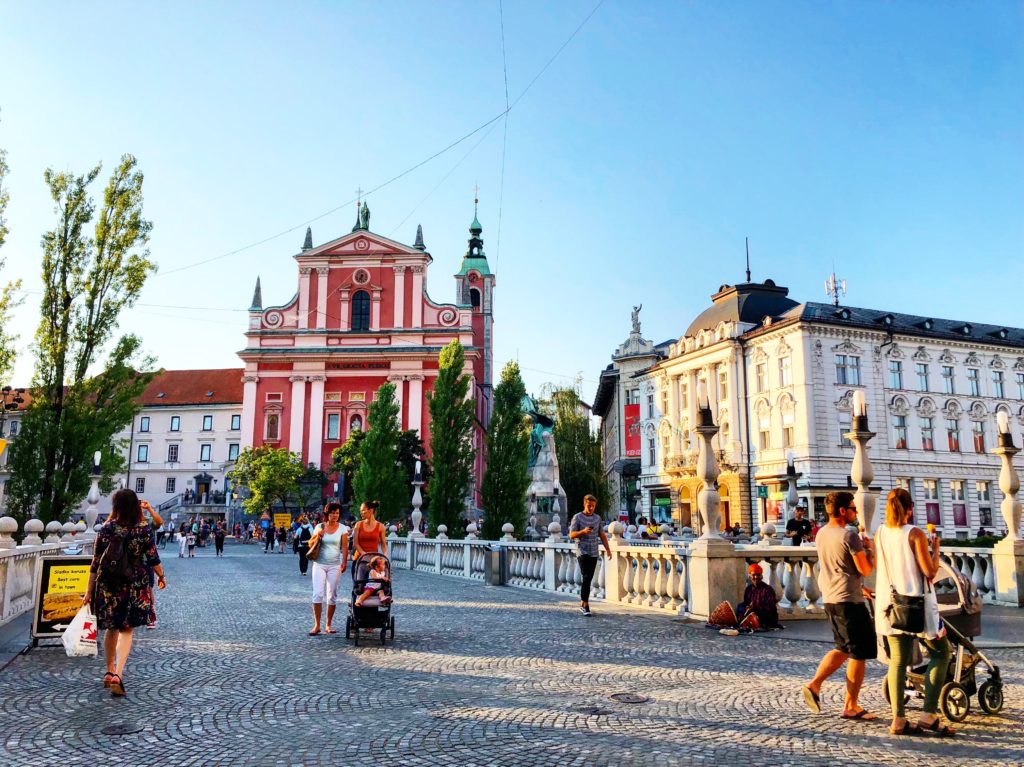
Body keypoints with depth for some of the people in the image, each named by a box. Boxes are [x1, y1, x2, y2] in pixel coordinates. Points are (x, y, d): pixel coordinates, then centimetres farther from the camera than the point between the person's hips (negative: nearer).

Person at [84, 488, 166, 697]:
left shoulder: (106, 528, -4)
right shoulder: (144, 528, -6)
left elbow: (96, 562, -1)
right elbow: (153, 558, -2)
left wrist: (89, 590, 5)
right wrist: (161, 576, 15)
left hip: (108, 585, 2)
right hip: (134, 585, -1)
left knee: (111, 628, 18)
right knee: (126, 630, 5)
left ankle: (110, 672, 30)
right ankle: (117, 674, -10)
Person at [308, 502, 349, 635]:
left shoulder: (342, 529, 1)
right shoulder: (319, 527, 4)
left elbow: (344, 547, -1)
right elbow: (310, 544, 8)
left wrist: (344, 562, -12)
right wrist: (318, 536, -10)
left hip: (335, 565, 0)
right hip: (319, 564, 0)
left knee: (332, 595, 4)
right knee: (318, 593, -8)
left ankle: (329, 625, 13)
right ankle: (317, 625, -3)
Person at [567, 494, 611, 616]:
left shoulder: (597, 518, 11)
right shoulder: (577, 517, -2)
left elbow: (602, 535, 16)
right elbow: (571, 535, -5)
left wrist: (608, 549, 7)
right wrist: (583, 531, -22)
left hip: (594, 553, 4)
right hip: (582, 552, -4)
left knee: (589, 579, 7)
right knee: (586, 577, -13)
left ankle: (583, 603, 18)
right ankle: (585, 604, -9)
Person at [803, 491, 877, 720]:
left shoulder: (821, 534, 10)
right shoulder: (849, 535, -16)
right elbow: (865, 570, -15)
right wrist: (868, 549, 2)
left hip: (829, 598, 8)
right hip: (849, 600, -8)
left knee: (843, 649, 21)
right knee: (859, 654, 3)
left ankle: (814, 684, 10)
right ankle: (851, 707, 9)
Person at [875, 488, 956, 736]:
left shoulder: (880, 534, 5)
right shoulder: (915, 534, -11)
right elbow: (930, 571, -12)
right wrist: (935, 547, 1)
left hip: (889, 604, 5)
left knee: (898, 660, 8)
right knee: (941, 653, 10)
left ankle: (899, 720, 7)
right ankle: (929, 716, 5)